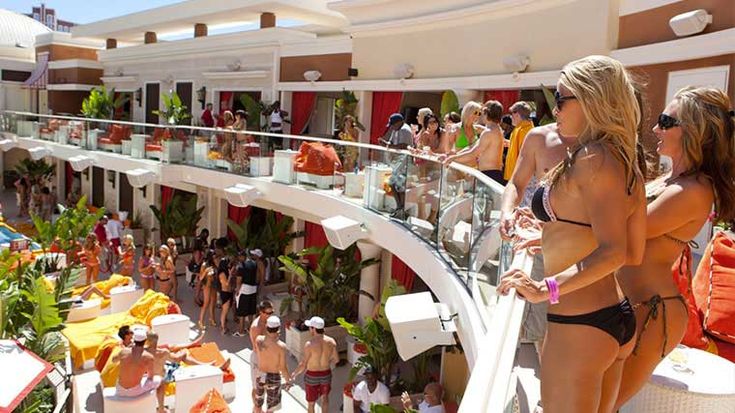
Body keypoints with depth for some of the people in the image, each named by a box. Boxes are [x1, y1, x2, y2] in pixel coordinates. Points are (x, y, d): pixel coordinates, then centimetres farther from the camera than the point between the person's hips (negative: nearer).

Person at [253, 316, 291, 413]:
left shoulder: (259, 340, -15)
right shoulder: (281, 346, -24)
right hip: (274, 378, -3)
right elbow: (283, 368, -17)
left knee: (258, 403, 25)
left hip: (260, 376, 3)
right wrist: (288, 380, 1)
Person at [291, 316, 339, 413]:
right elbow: (336, 359, -1)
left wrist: (294, 374, 0)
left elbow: (303, 364, -18)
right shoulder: (331, 341, -12)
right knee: (325, 396, 31)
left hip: (311, 376, -4)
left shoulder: (309, 344, -25)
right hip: (326, 374, 4)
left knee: (311, 403, 17)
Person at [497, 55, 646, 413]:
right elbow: (633, 254, 15)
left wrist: (548, 287, -30)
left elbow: (613, 252, -24)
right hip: (618, 319, 10)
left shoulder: (593, 158, -16)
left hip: (579, 325, -10)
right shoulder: (627, 166, 10)